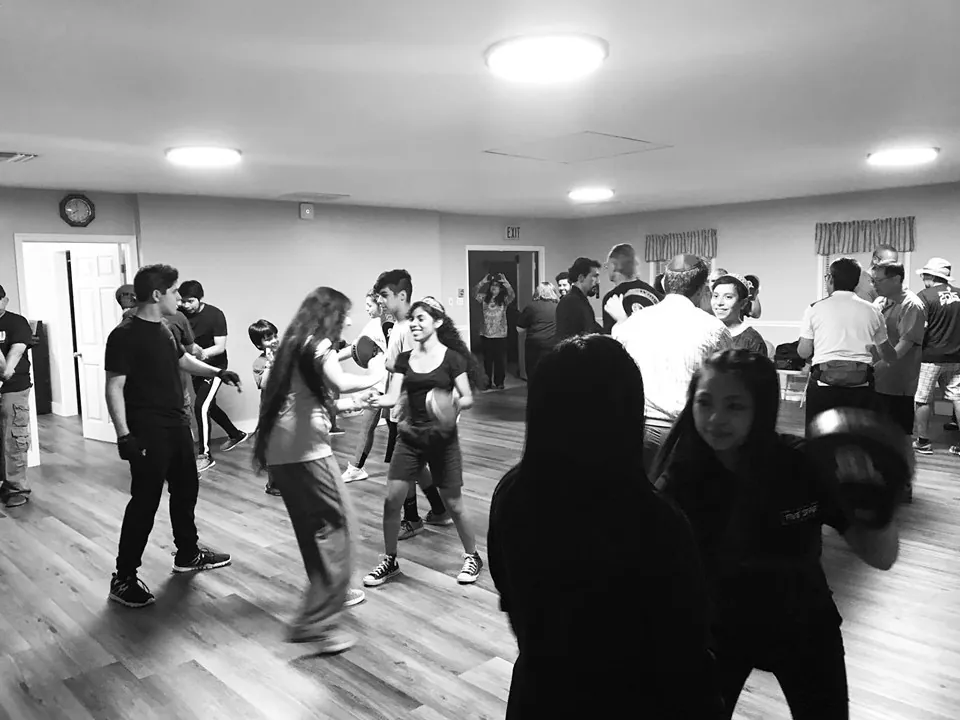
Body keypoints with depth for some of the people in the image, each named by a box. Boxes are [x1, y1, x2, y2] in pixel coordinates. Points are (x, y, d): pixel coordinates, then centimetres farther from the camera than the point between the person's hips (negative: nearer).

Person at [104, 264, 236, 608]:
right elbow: (114, 388, -20)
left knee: (186, 489, 19)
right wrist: (124, 435, -25)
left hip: (177, 425, 9)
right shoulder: (124, 335, -17)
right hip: (148, 432, -9)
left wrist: (218, 372, 20)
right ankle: (123, 578, 8)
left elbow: (182, 359, 27)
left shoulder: (164, 330, 8)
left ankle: (188, 554, 36)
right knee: (145, 502, -4)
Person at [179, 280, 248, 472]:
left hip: (214, 366, -6)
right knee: (209, 406, 19)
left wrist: (204, 353, -40)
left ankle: (205, 455, -10)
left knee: (201, 406, -18)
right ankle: (236, 434, 42)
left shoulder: (215, 315, -20)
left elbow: (220, 346, -22)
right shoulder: (180, 314, -9)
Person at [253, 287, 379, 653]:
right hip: (305, 449, -9)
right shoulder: (318, 343, -6)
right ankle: (316, 620, -9)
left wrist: (353, 404, 29)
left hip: (278, 449, 10)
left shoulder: (295, 342, 20)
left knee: (312, 525, 20)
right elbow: (339, 383, -25)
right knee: (338, 523, -6)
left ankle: (330, 592, 36)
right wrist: (373, 377, -7)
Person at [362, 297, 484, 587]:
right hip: (410, 437, 4)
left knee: (453, 503, 4)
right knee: (392, 499, -1)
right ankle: (390, 561, 19)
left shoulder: (452, 358, -6)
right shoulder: (404, 359, 5)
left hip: (443, 438, -3)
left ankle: (473, 556, 28)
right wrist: (375, 400, -25)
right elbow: (393, 397, -4)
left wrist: (452, 405, -27)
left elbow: (468, 398, -6)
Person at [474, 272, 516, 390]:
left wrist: (505, 282, -20)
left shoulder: (504, 300, 1)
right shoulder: (484, 299, 6)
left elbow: (512, 295, -17)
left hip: (500, 334, -2)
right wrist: (483, 281, -14)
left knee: (500, 359, 3)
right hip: (486, 334, 2)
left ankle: (499, 382, 13)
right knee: (487, 359, 6)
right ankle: (487, 382, 15)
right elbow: (475, 293, -8)